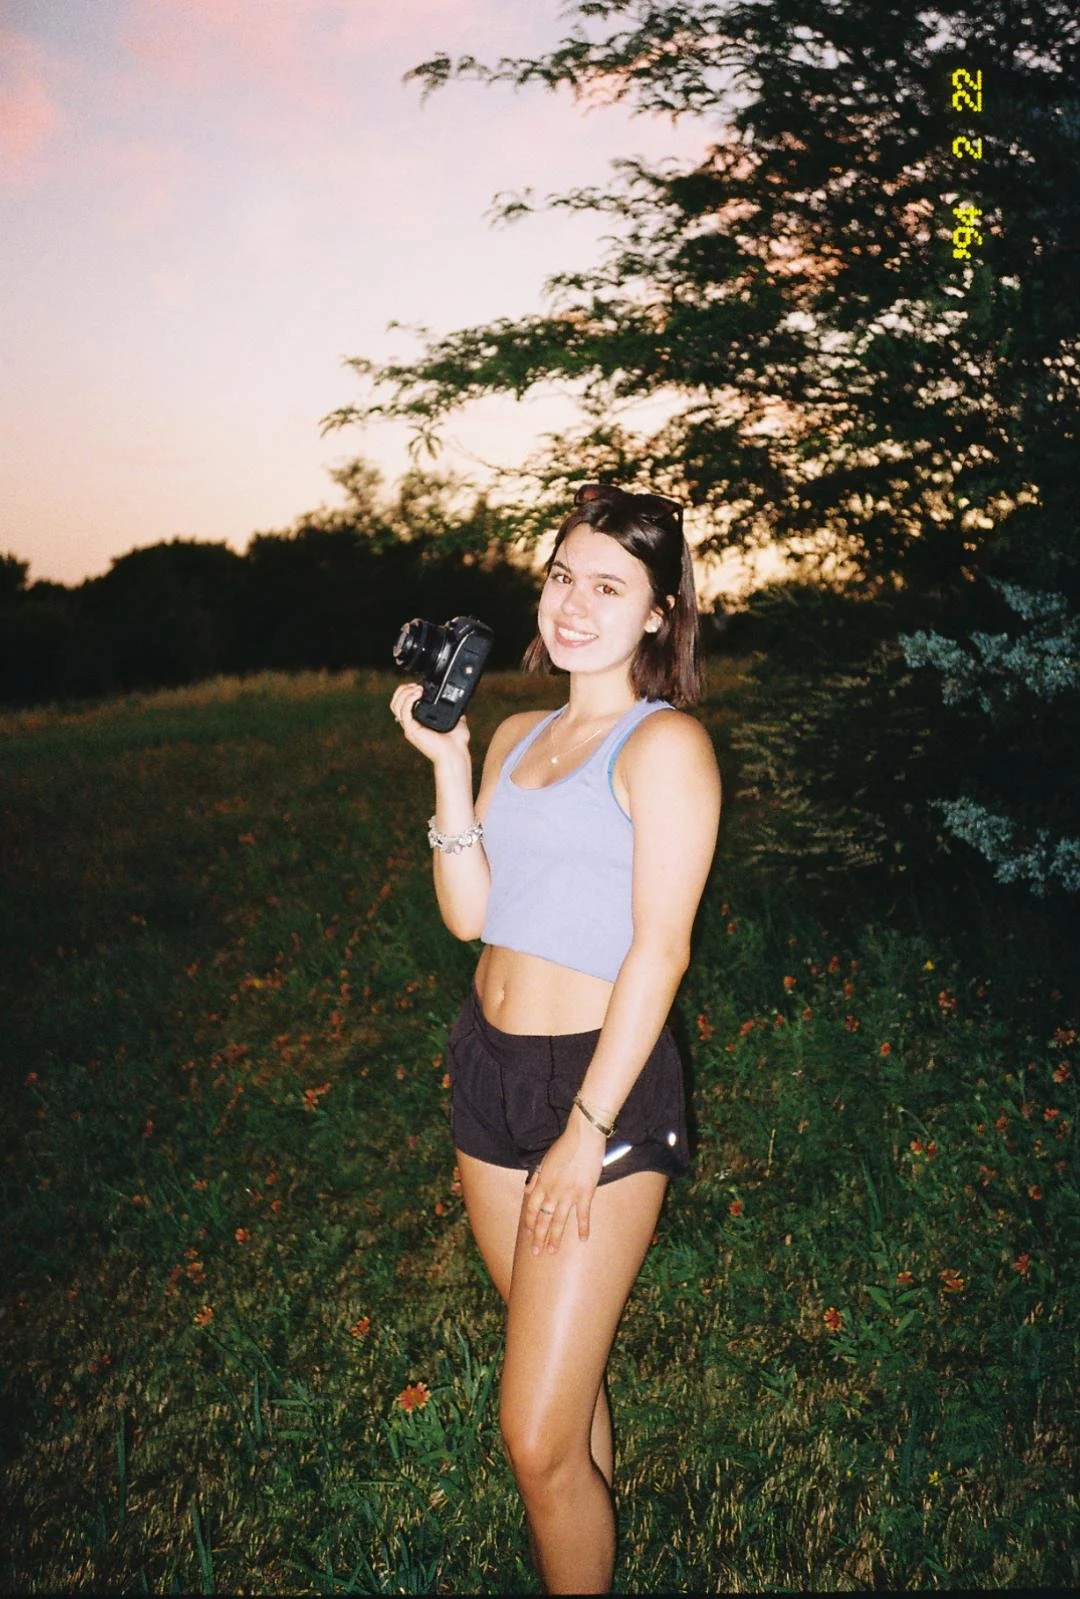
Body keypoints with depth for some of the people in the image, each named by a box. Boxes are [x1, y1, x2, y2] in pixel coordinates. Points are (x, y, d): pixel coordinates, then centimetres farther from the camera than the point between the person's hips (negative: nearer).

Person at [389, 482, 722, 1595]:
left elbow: (659, 949, -14)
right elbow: (469, 913, 5)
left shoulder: (664, 743, -10)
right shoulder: (518, 736, 11)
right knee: (562, 1367, 20)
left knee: (538, 1437, -3)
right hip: (490, 1068, 7)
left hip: (604, 1082, -6)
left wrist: (586, 1133, -16)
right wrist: (447, 761, -5)